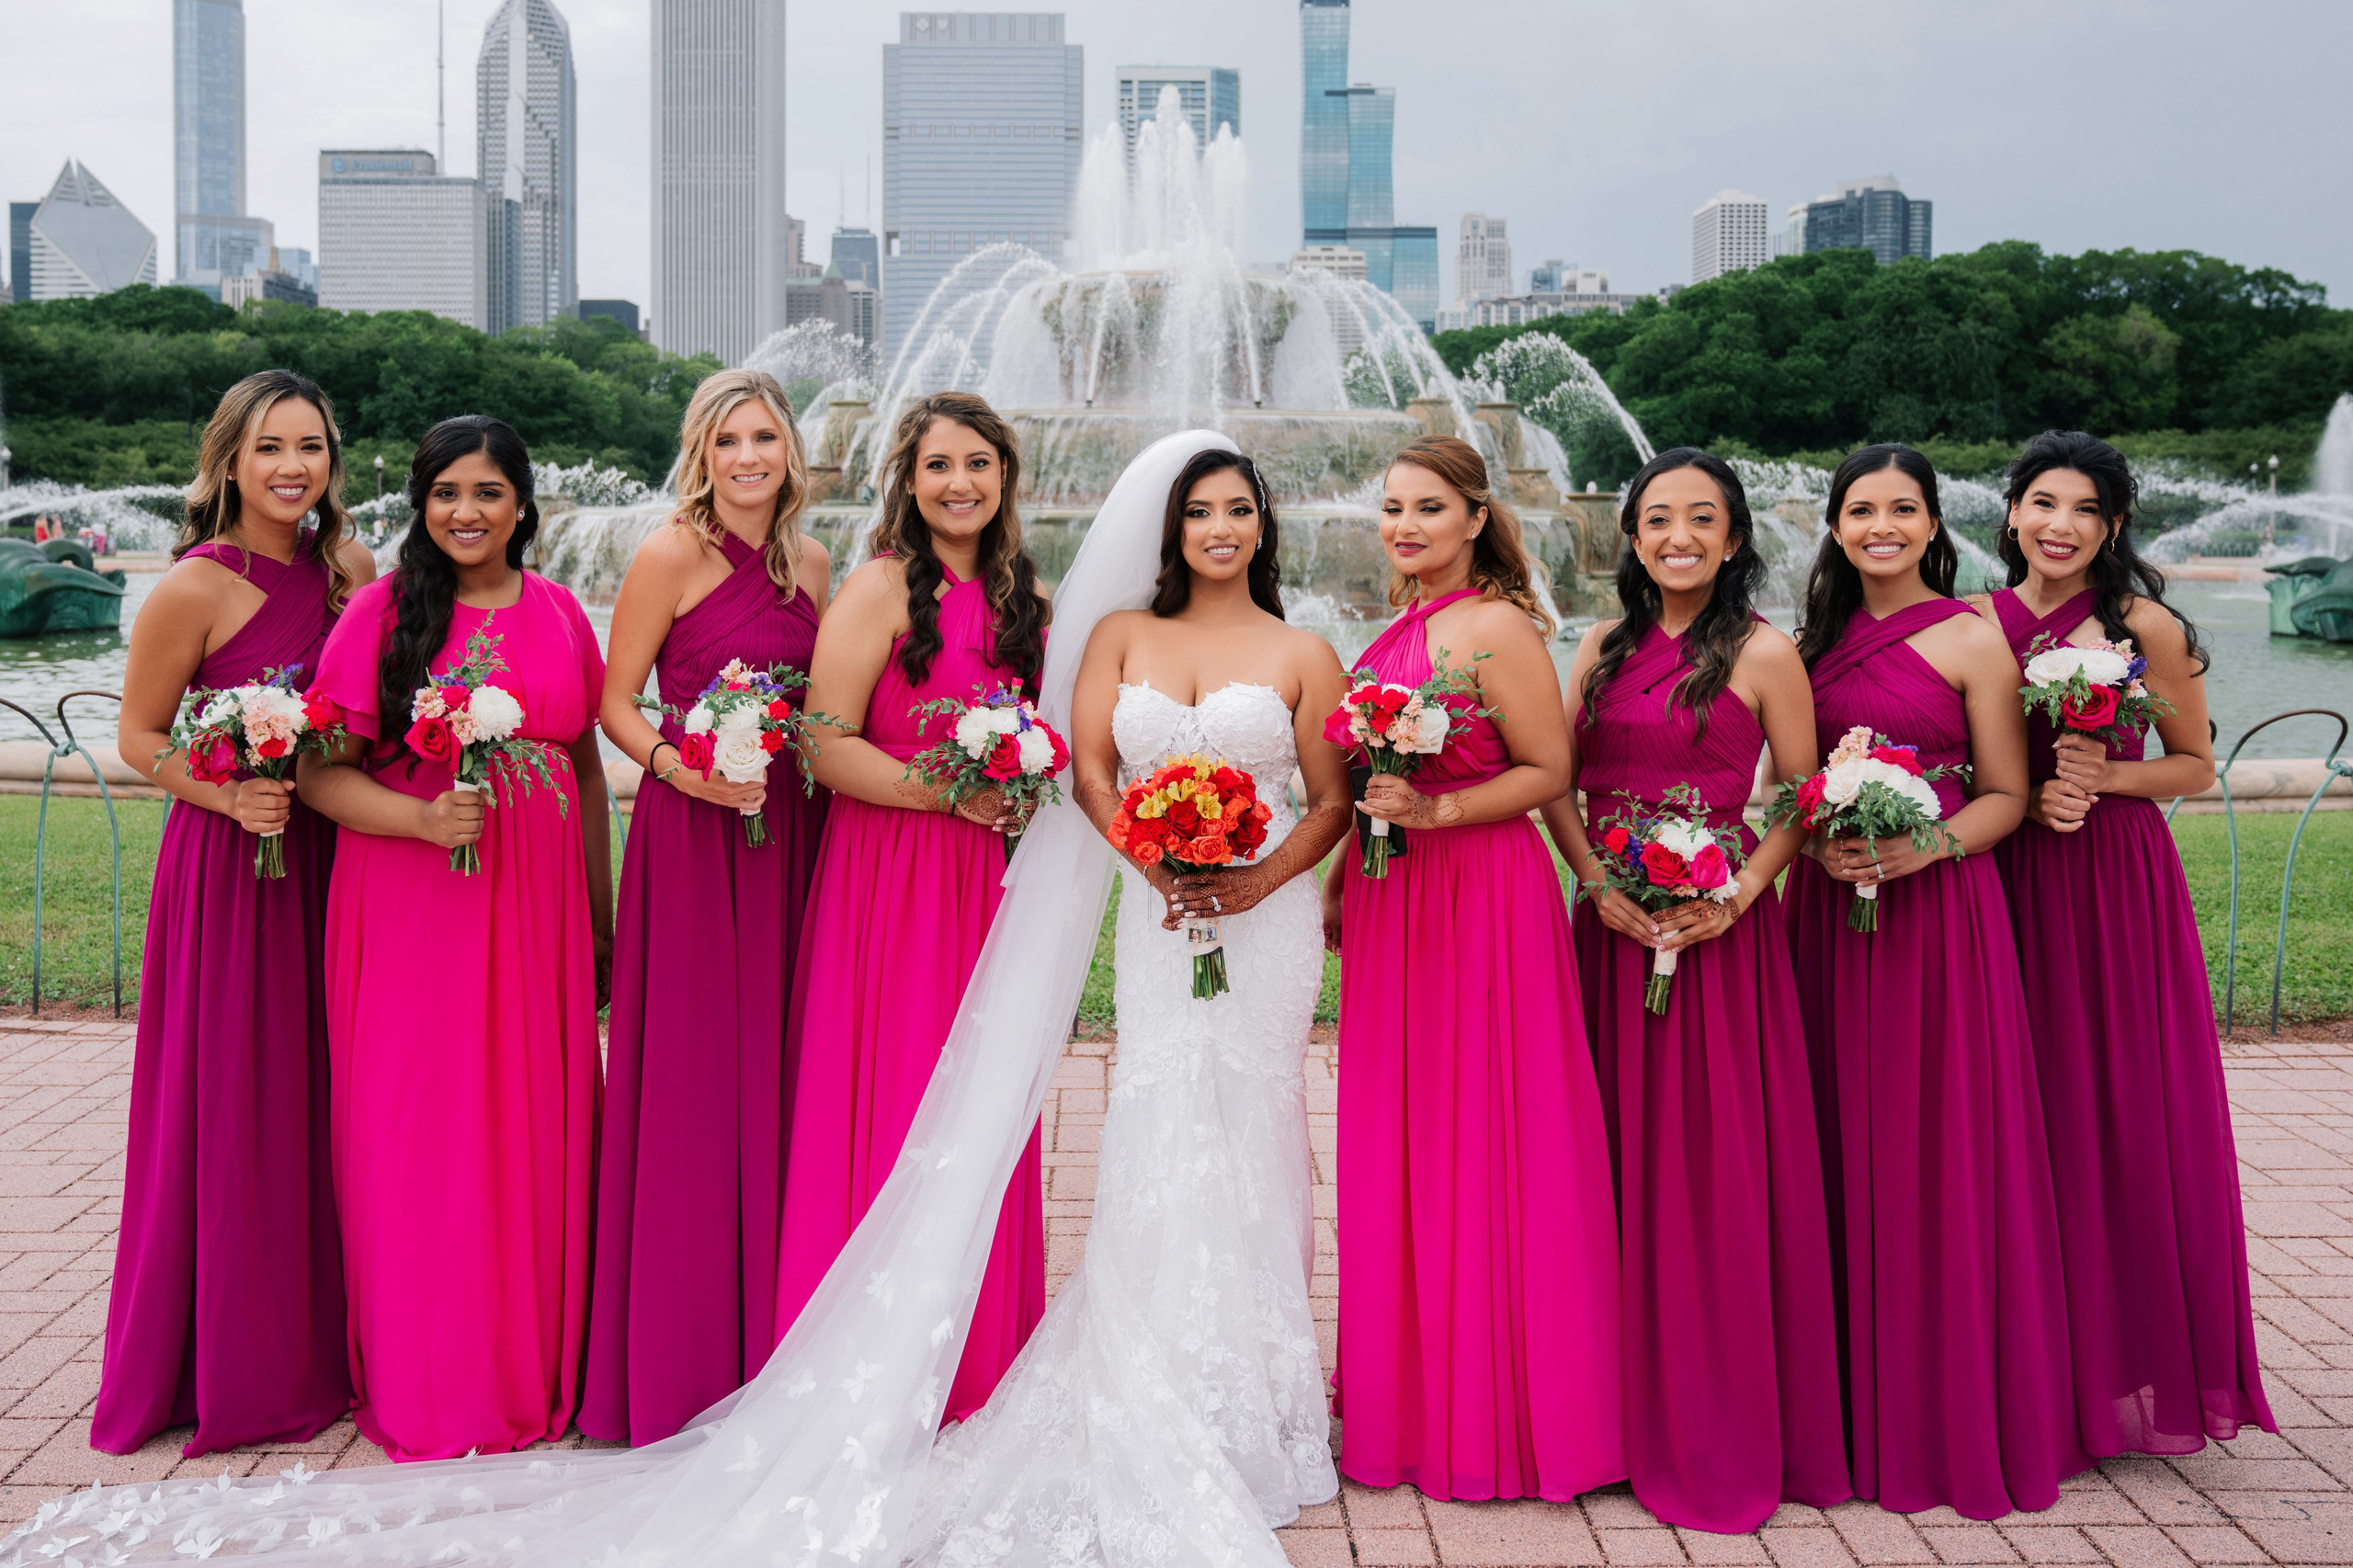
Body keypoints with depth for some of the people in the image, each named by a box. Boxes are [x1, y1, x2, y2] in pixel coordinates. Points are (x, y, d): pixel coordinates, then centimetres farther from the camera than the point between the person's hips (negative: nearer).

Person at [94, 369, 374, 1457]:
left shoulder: (346, 570, 5)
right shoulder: (195, 588, -11)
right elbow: (139, 738, -5)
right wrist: (232, 798, -18)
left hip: (330, 861, 6)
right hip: (229, 867, -5)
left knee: (321, 1102, 12)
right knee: (229, 1112, 3)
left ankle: (317, 1346, 26)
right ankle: (226, 1366, 18)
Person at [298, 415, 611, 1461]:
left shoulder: (558, 612, 9)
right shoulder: (382, 609, -2)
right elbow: (319, 770, -4)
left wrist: (601, 916, 15)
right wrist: (420, 818, -21)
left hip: (539, 904, 3)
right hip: (411, 905, -3)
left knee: (540, 1125, 7)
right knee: (421, 1133, 2)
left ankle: (538, 1371, 23)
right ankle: (428, 1389, 17)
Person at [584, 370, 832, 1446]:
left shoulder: (808, 563, 12)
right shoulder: (672, 556, -5)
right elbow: (614, 701, -5)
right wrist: (682, 769, -20)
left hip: (790, 832, 6)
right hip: (693, 833, -5)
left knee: (776, 1071, 10)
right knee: (691, 1084, -2)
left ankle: (771, 1346, 22)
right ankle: (680, 1366, 10)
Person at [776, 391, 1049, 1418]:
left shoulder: (1023, 598, 13)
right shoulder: (879, 589, -7)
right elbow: (825, 746, -12)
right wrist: (943, 789, -21)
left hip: (991, 877, 6)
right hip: (890, 878, -6)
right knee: (890, 1109, -3)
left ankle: (980, 1357, 21)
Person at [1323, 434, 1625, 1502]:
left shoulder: (1496, 627, -11)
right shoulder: (1398, 631, 14)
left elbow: (1549, 773, -12)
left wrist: (1433, 810, -21)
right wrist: (1340, 883, 18)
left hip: (1481, 896, -8)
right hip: (1391, 901, 8)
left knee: (1477, 1146, 0)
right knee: (1394, 1146, 12)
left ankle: (1492, 1406, 14)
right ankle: (1411, 1393, 25)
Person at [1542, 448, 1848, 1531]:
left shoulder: (1764, 655, -3)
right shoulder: (1603, 647, 11)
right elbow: (1557, 783, 9)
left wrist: (1740, 893, -17)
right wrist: (1602, 887, -6)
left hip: (1716, 931, -5)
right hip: (1610, 926, 5)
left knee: (1712, 1162, -2)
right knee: (1617, 1153, 9)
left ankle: (1717, 1424, 12)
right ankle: (1626, 1409, 23)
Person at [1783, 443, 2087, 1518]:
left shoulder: (1972, 640, -1)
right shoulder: (1816, 640, 12)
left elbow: (2007, 795, -1)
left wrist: (1928, 848, -17)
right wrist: (1817, 843, -5)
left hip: (1938, 908, -4)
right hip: (1828, 908, 4)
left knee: (1940, 1148, -1)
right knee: (1843, 1142, 7)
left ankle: (1950, 1409, 12)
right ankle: (1850, 1396, 18)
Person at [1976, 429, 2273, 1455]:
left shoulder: (2146, 627, -4)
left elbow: (2196, 765, 4)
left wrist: (2105, 777, -13)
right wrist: (2032, 797, -8)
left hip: (2120, 883, -2)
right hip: (2008, 884, 2)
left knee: (2130, 1117, 1)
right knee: (2027, 1116, 6)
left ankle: (2140, 1370, 18)